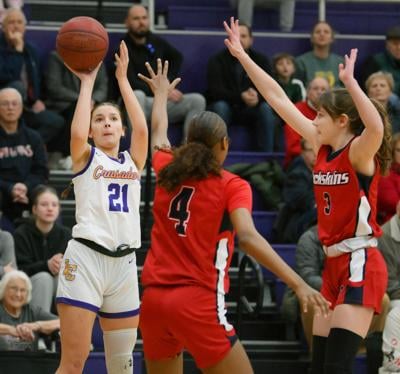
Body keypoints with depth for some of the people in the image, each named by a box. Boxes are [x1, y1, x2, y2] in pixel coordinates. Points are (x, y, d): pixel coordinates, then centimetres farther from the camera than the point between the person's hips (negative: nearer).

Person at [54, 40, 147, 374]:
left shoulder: (133, 161, 16)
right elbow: (77, 133, -15)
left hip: (124, 262, 4)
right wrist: (87, 82, -6)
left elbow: (142, 128, -2)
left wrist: (122, 78, 0)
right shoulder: (85, 157, 7)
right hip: (86, 257, -4)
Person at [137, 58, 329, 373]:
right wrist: (298, 284, -26)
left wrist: (161, 94, 53)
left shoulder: (167, 172, 10)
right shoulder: (232, 186, -3)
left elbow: (158, 132, 32)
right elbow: (248, 237, -19)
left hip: (153, 297, 6)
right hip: (198, 303, -6)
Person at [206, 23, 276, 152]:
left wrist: (257, 97, -34)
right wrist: (241, 97, -34)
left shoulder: (261, 60, 1)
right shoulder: (217, 60, -6)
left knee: (266, 108, -28)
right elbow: (215, 90, -17)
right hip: (225, 107, -2)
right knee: (220, 106, -35)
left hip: (250, 110, 2)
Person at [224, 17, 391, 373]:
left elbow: (376, 127, -36)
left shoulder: (359, 152, -11)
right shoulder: (323, 147, 9)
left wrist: (350, 81, -36)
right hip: (334, 264, 8)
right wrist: (243, 57, 13)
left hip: (360, 266, -8)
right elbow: (279, 99, 12)